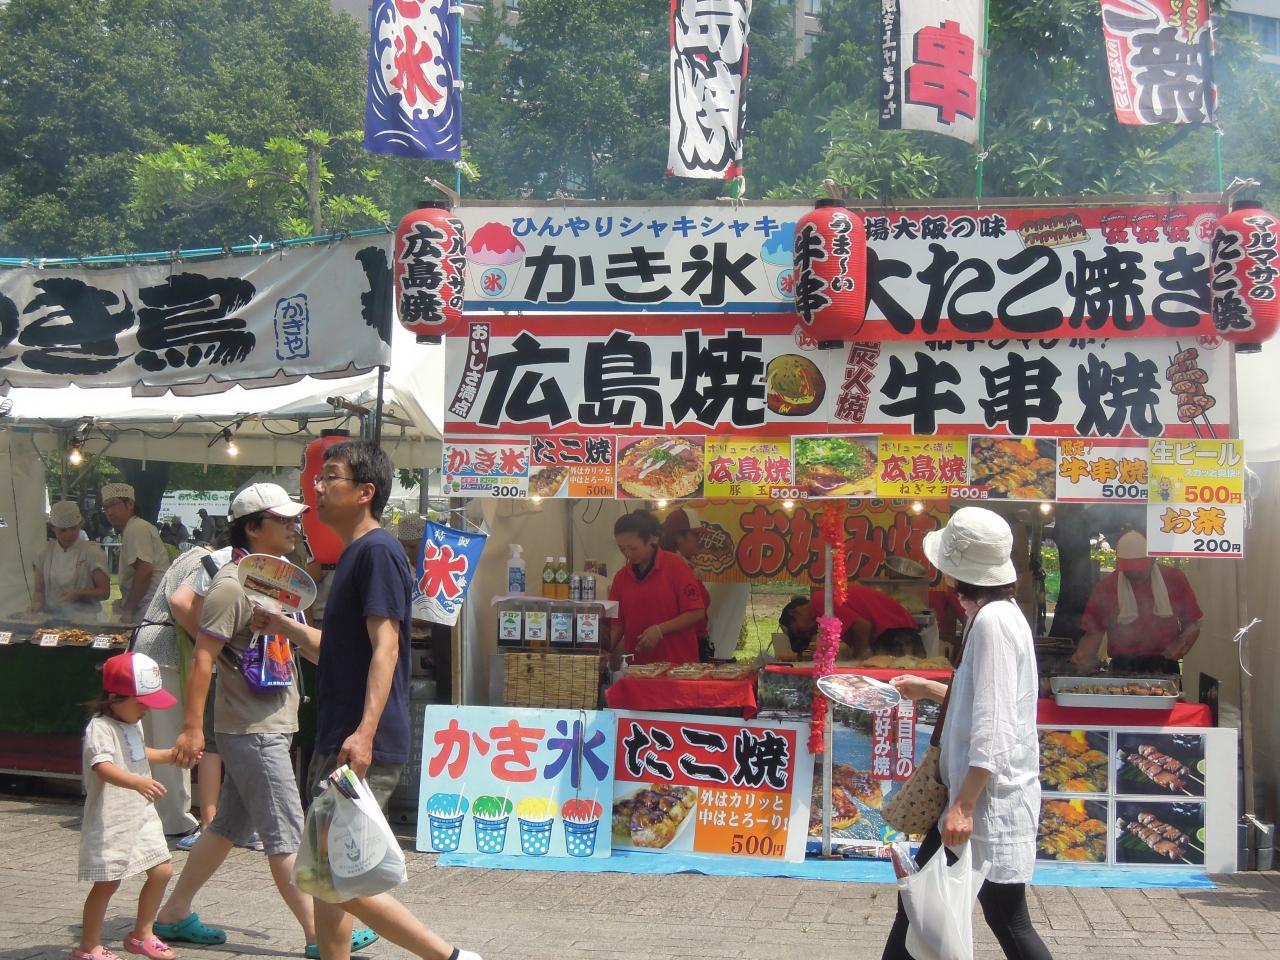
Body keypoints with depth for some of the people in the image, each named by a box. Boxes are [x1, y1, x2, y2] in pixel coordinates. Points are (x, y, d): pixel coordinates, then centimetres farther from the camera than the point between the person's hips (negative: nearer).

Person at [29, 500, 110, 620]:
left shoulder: (92, 552, 0)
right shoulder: (46, 553, 10)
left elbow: (104, 592, 0)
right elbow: (39, 590, 15)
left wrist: (78, 594, -15)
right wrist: (37, 604, -5)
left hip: (84, 619, -3)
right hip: (52, 620, 3)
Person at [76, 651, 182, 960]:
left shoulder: (133, 724, 11)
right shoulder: (99, 728, -19)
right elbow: (104, 768, -37)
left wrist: (172, 755, 23)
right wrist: (138, 782, -52)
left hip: (141, 815, 9)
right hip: (110, 820, -9)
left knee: (162, 871, 10)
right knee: (107, 883, -1)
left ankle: (141, 934, 27)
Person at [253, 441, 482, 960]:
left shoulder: (378, 551, -12)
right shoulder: (352, 554, 19)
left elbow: (385, 646, -21)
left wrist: (365, 732, -29)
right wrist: (287, 626, 28)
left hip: (365, 748, -10)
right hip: (336, 742, 10)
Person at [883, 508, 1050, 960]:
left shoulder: (992, 620, -19)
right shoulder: (996, 614, 11)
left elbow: (993, 726, -24)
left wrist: (964, 805, -24)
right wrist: (929, 690, 29)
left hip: (991, 798, -10)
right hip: (978, 791, 10)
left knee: (1006, 919, 0)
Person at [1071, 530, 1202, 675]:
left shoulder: (1174, 579, 4)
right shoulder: (1105, 587, 0)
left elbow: (1192, 625, 10)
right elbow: (1094, 633, 3)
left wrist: (1181, 644, -9)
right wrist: (1082, 656, -16)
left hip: (1165, 669, 0)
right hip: (1122, 669, 0)